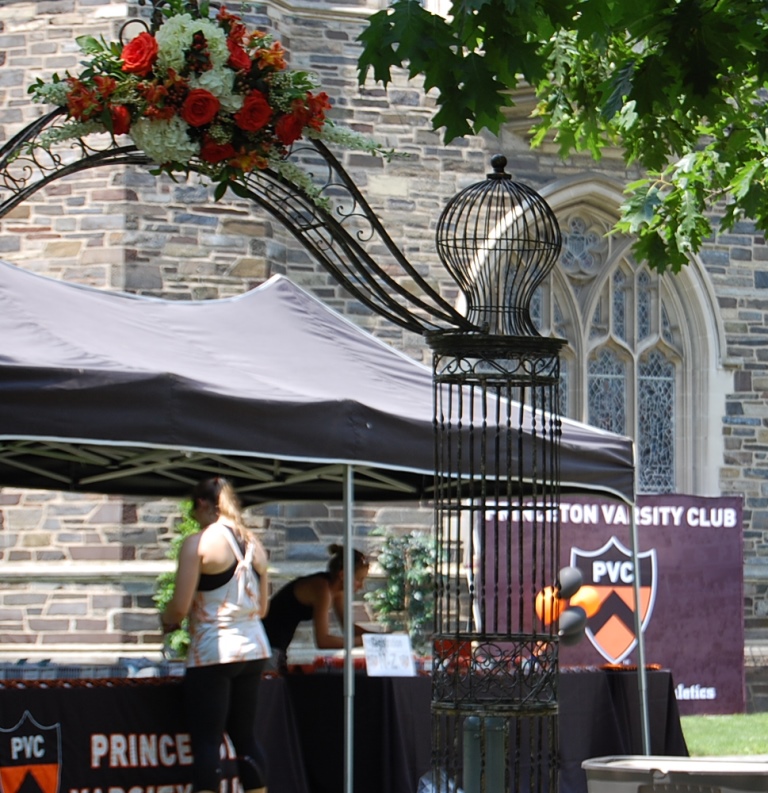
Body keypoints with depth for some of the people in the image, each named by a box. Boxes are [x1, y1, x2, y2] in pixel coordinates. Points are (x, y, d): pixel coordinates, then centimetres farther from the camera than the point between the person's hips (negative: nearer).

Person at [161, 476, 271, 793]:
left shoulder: (198, 543, -10)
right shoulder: (254, 545, 10)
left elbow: (181, 606, -12)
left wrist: (167, 621, 8)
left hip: (212, 651, -7)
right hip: (253, 648, 7)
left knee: (206, 742, -5)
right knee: (246, 737, 13)